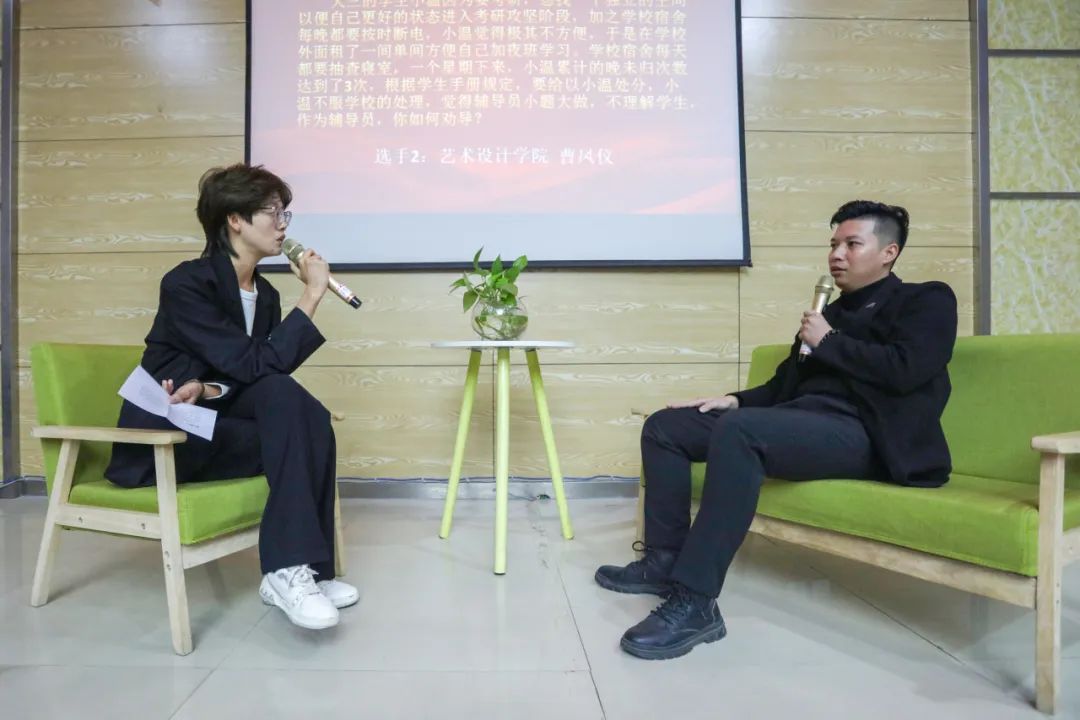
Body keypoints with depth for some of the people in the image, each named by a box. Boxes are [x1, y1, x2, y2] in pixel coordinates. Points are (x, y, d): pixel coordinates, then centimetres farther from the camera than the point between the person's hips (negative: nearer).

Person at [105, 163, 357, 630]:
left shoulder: (265, 294, 5)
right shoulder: (186, 283, -17)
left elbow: (255, 382, 0)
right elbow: (259, 365, -26)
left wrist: (205, 389, -21)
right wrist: (312, 295, -23)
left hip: (209, 421, 7)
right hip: (160, 438, -6)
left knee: (307, 423, -21)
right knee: (297, 440, -26)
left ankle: (298, 568, -15)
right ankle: (287, 568, -22)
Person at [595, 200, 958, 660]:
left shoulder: (926, 300, 8)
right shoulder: (829, 313, 27)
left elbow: (904, 371, -12)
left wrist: (828, 342, -3)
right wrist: (735, 398, 5)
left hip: (860, 433, -8)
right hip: (799, 419, 8)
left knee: (738, 430, -37)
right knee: (664, 425, -1)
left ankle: (695, 604, -34)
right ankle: (666, 559, 0)